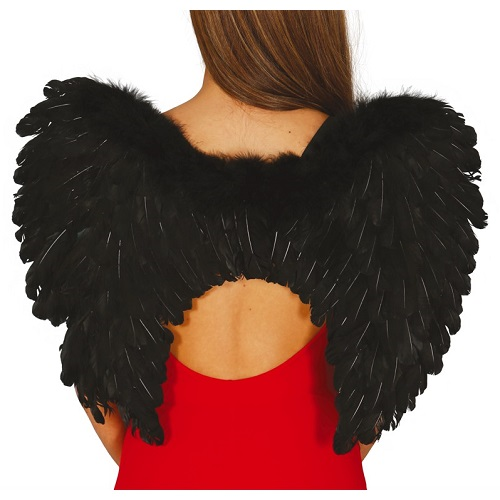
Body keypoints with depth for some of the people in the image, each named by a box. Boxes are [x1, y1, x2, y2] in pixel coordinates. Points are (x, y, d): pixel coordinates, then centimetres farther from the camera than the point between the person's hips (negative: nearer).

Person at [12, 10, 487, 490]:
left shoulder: (102, 157, -18)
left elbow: (91, 353, -7)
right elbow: (379, 360, -6)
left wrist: (132, 462, 12)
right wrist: (338, 466, 12)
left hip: (166, 466, 1)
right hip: (308, 466, 0)